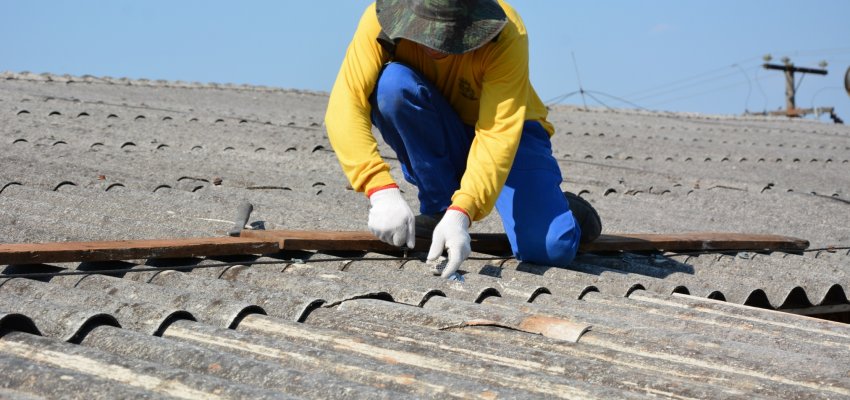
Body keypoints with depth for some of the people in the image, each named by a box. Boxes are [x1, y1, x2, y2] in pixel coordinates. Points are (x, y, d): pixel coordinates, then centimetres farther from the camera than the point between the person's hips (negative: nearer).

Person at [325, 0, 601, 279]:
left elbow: (499, 136, -35)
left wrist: (461, 214, -48)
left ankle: (558, 207, 11)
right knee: (393, 83, -30)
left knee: (551, 250, -27)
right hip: (434, 140, 3)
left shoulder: (507, 36, -29)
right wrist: (381, 192, -45)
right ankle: (437, 208, -13)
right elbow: (345, 105, -32)